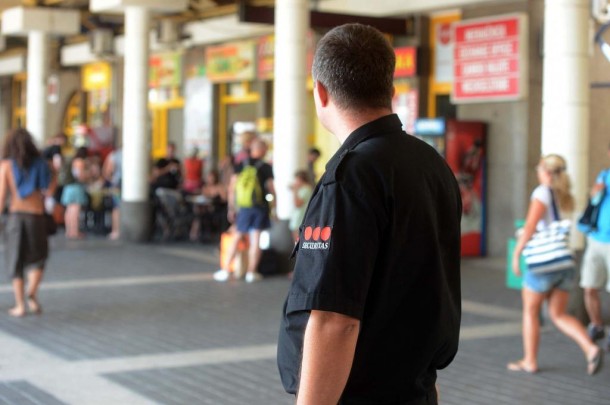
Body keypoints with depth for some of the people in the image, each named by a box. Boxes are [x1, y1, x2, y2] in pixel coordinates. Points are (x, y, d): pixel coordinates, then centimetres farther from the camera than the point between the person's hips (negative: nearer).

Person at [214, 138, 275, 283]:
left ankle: (225, 270, 8)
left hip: (243, 207, 2)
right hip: (260, 206, -2)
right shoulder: (266, 167, -4)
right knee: (255, 240, 4)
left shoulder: (241, 165, 3)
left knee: (237, 238, 9)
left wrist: (231, 208, 9)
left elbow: (232, 188, 2)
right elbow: (271, 189, -5)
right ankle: (251, 272, 6)